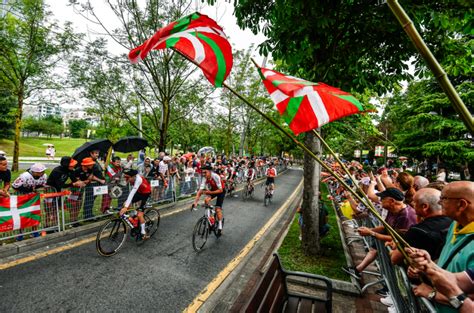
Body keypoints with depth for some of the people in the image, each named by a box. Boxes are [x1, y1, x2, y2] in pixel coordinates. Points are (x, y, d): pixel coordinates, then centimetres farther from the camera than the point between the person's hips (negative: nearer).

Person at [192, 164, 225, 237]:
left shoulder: (215, 176, -35)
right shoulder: (204, 178, -23)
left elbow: (220, 190, -32)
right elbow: (200, 191, -27)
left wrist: (210, 192, -43)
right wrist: (195, 202, -37)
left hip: (221, 191, -4)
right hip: (212, 190, 5)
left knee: (218, 209, -11)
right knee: (206, 200, -23)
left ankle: (219, 227, 4)